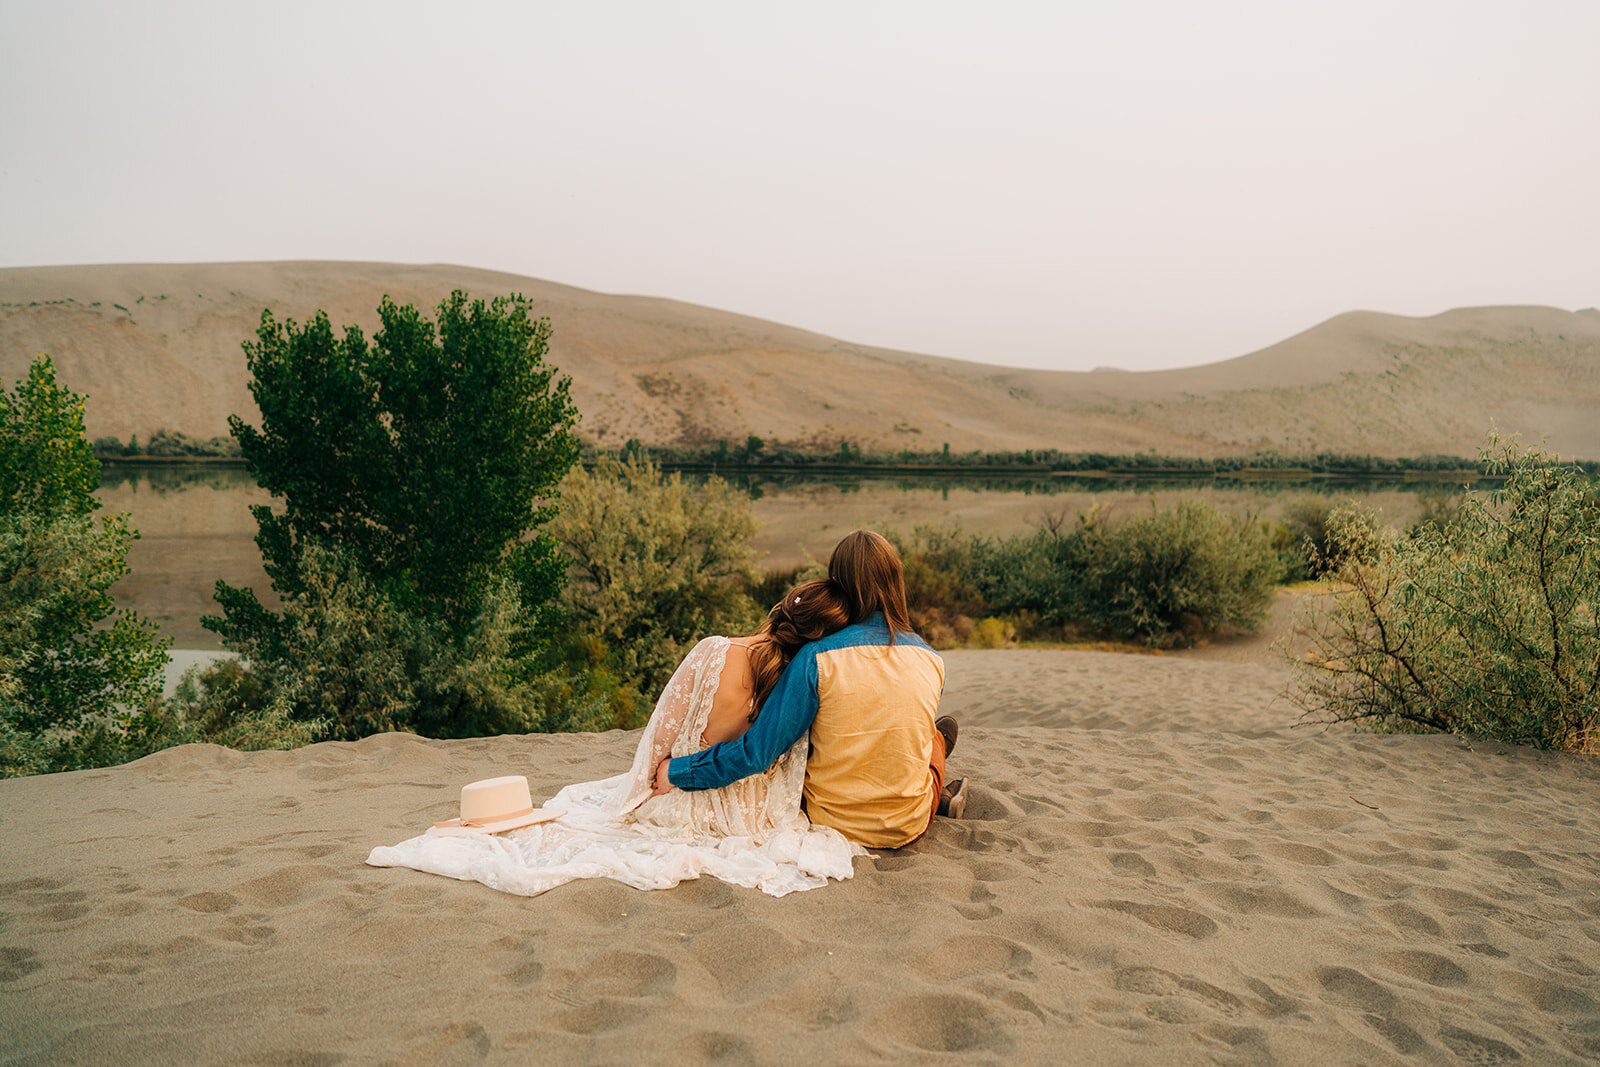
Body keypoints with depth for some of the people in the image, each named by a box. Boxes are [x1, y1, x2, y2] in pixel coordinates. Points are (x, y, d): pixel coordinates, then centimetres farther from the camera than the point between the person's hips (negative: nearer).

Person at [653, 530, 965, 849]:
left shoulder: (816, 658, -20)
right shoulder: (932, 662, -9)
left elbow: (757, 752, -19)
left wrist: (675, 771, -5)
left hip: (830, 822, -1)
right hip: (908, 828, 1)